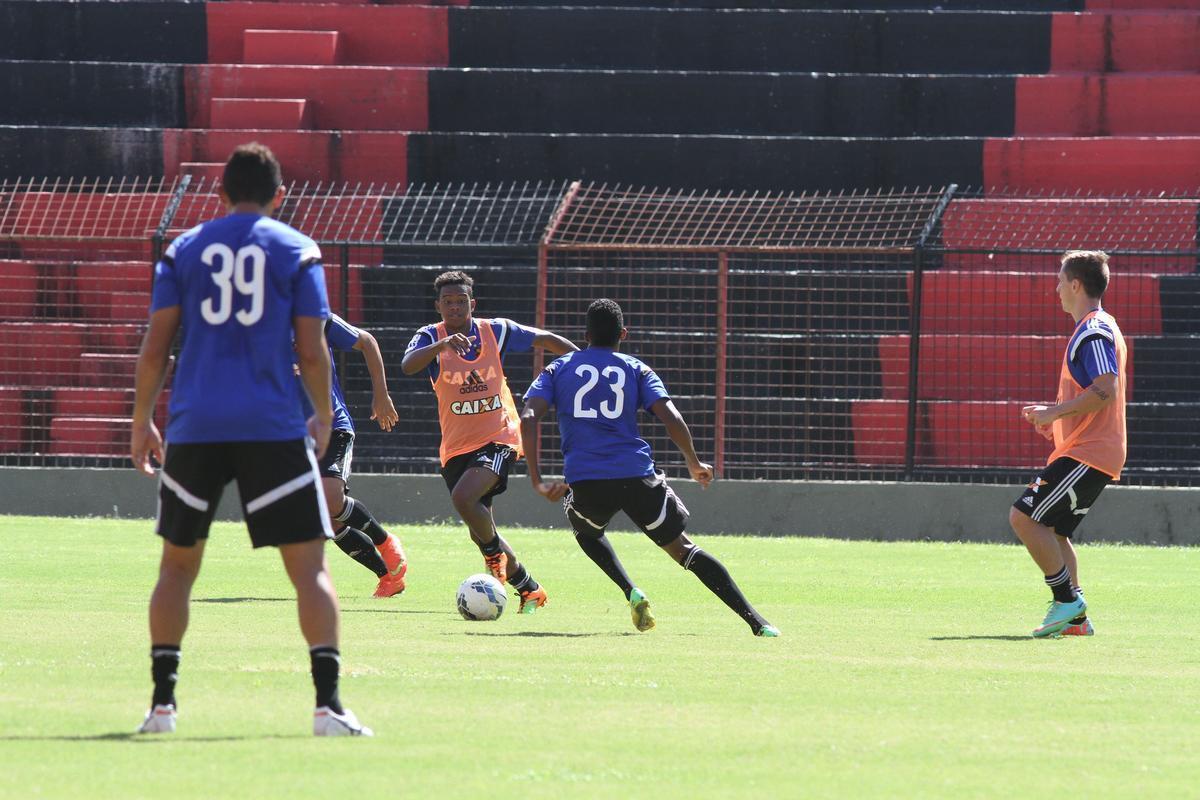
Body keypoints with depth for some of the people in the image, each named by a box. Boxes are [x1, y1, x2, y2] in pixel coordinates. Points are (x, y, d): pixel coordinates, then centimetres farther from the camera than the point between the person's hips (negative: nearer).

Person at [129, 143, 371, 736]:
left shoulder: (184, 250, 8)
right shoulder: (297, 251, 3)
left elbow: (154, 348, 5)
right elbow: (311, 352, -1)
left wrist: (141, 421, 16)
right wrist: (324, 418, 15)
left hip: (194, 427, 2)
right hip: (274, 429, -2)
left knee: (177, 565, 15)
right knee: (309, 567, -1)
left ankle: (162, 704, 11)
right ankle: (328, 705, -12)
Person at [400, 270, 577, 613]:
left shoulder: (496, 331, -3)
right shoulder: (432, 337, -5)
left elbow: (545, 340, 9)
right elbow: (408, 365, -26)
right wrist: (441, 345, -43)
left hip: (498, 438, -3)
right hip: (456, 447, 3)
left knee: (463, 496, -29)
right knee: (481, 530, 7)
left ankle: (495, 555, -4)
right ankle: (529, 589, 26)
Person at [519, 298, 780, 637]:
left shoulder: (558, 370, 15)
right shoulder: (635, 370, 12)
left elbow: (528, 417, -1)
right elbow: (672, 418, 0)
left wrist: (536, 480, 0)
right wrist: (694, 464, 15)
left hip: (583, 481, 0)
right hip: (637, 476, 0)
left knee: (587, 532, 34)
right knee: (683, 549, 9)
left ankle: (631, 592, 9)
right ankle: (756, 621, -4)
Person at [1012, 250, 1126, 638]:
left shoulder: (1093, 333, -15)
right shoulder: (1098, 329, 19)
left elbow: (1105, 391, -25)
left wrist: (1055, 411, -19)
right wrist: (1056, 416, 18)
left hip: (1087, 453, -11)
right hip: (1090, 449, 11)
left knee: (1024, 517, -14)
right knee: (1052, 529, 13)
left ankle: (1067, 599, -11)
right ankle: (1074, 618, 13)